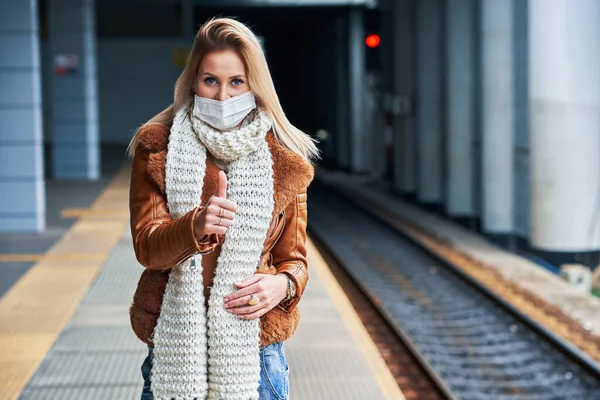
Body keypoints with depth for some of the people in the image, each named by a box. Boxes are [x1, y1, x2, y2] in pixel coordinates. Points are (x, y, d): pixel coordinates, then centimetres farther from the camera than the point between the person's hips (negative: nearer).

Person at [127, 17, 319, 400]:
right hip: (174, 344, 0)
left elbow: (294, 259, 8)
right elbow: (146, 246, -10)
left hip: (255, 347, 1)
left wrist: (283, 284, -15)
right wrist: (196, 226, -30)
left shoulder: (284, 161, 2)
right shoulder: (157, 148, -1)